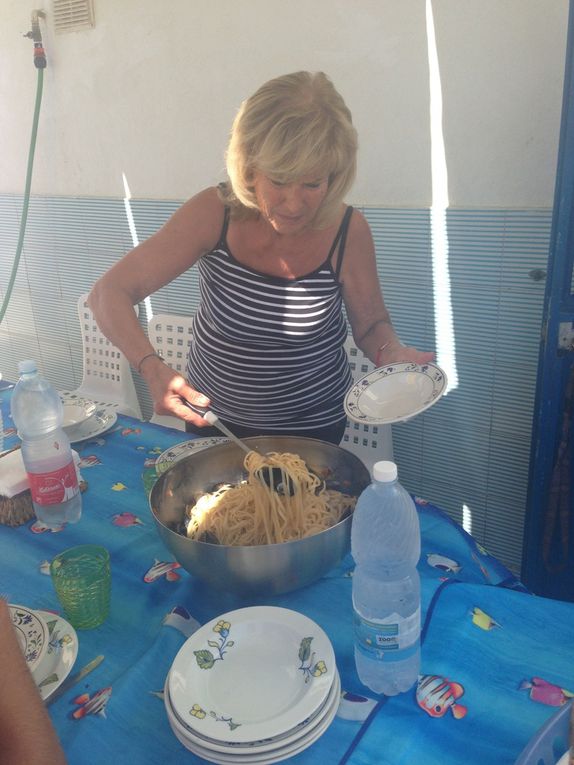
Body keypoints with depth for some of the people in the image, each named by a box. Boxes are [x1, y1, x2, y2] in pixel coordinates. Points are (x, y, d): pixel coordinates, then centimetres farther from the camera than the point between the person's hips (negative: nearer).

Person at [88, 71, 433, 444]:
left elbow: (370, 324, -5)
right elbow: (110, 294, -21)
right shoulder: (214, 213, -21)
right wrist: (153, 368, -37)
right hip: (212, 416, 2)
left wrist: (391, 352, -26)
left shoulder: (347, 231, -20)